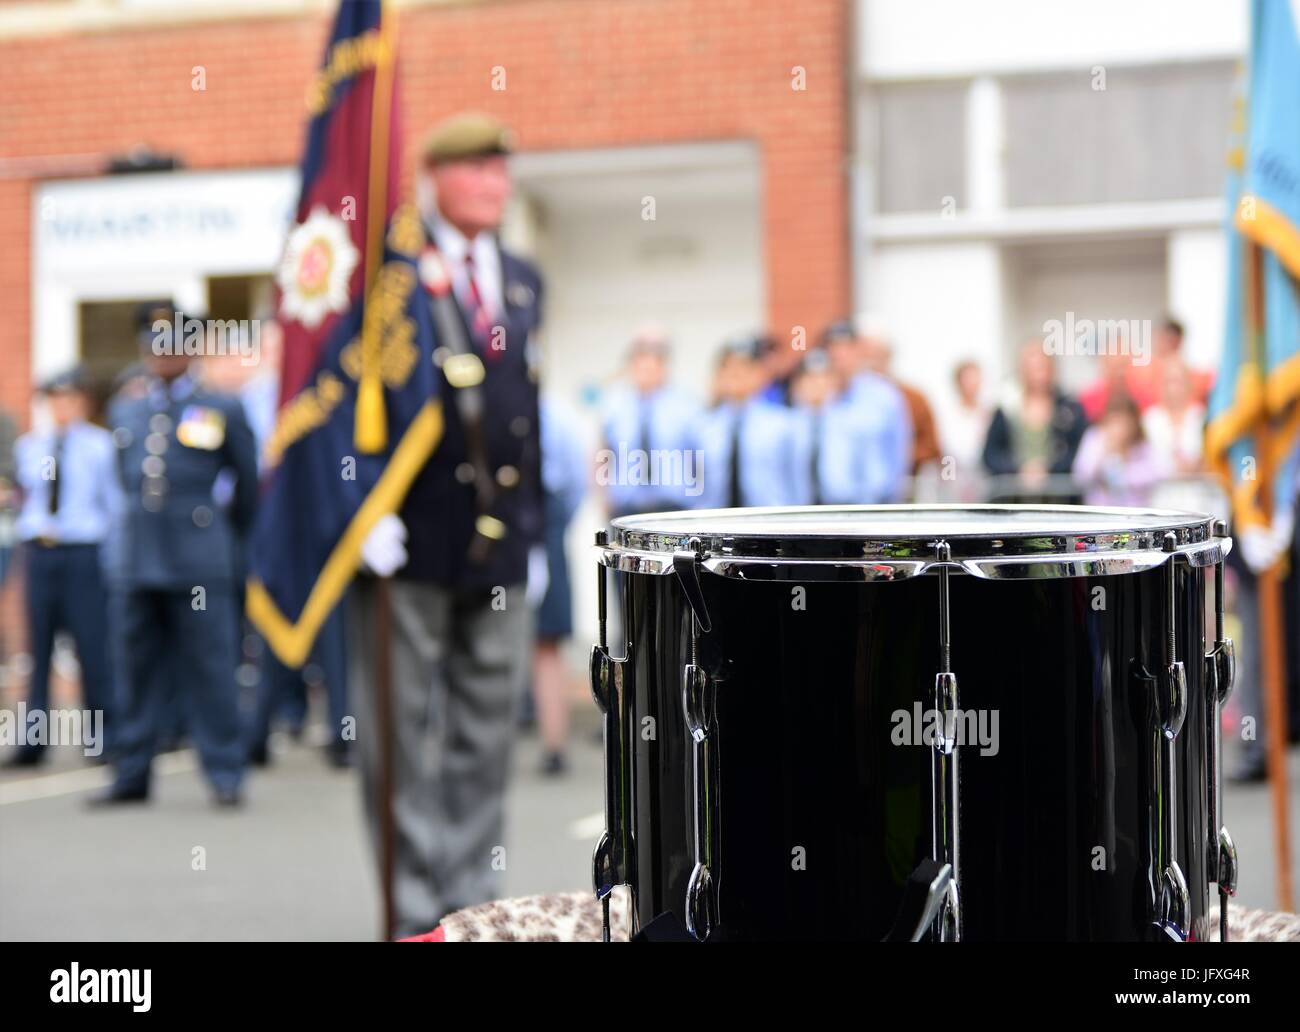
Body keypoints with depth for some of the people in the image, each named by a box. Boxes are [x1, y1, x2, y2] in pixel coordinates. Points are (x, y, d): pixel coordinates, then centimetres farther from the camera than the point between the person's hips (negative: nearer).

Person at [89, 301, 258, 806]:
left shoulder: (223, 409, 3)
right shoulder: (124, 414, 14)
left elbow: (248, 483, 9)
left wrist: (230, 539, 15)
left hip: (200, 562, -4)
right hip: (139, 560, 4)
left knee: (209, 668, -3)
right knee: (139, 666, 7)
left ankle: (225, 774, 5)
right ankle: (132, 774, 14)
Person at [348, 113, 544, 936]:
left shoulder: (524, 281, 16)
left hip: (501, 545, 6)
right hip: (410, 539, -6)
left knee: (487, 736, 10)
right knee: (404, 735, 0)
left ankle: (473, 904, 19)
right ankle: (415, 911, 7)